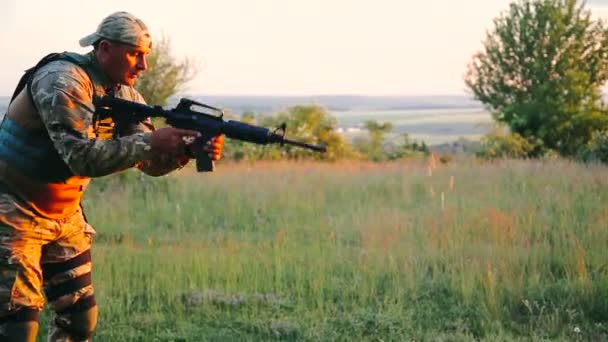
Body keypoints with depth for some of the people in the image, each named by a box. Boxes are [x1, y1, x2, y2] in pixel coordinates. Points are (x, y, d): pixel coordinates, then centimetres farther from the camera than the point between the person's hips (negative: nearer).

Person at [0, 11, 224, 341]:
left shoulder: (125, 94, 2)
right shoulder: (62, 81, -23)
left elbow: (150, 162, -3)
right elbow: (82, 157, -33)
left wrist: (190, 148, -22)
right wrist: (150, 142, -35)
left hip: (65, 216, 8)